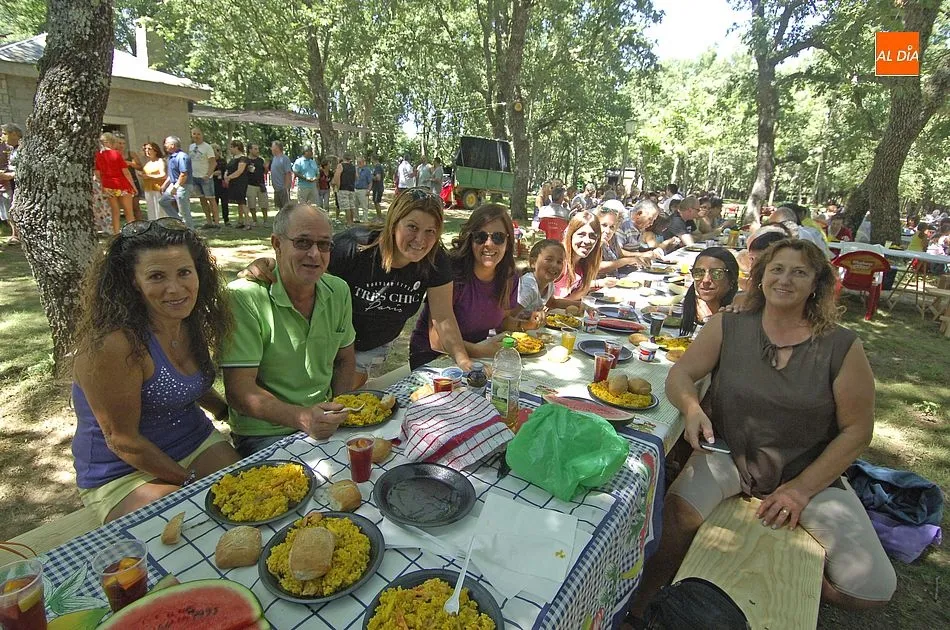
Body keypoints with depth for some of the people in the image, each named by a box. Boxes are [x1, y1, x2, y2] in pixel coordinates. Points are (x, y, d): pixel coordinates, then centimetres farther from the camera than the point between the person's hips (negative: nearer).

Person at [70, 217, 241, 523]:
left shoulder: (192, 322, -4)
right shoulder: (112, 346, -26)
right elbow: (122, 441, -19)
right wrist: (191, 481, -16)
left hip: (197, 442, 6)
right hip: (121, 475, -6)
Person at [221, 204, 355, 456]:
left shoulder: (339, 291, 3)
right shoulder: (243, 297, -15)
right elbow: (239, 392, -17)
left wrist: (339, 413, -3)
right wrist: (301, 418, -31)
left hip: (324, 422, 6)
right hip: (264, 433, -5)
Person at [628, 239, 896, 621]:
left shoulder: (842, 347, -7)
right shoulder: (727, 328, -5)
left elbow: (857, 430, -4)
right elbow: (680, 374, -5)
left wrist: (801, 489, -9)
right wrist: (692, 408, -29)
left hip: (810, 473, 2)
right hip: (729, 456, -1)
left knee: (872, 591, -9)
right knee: (678, 512, -29)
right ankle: (640, 606, -7)